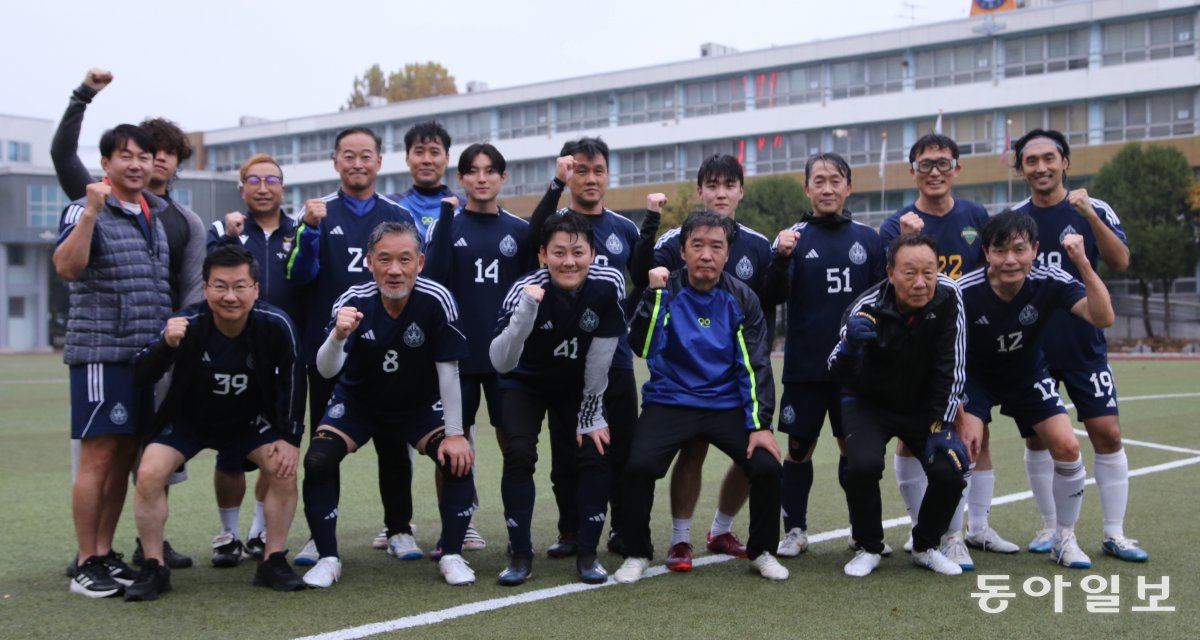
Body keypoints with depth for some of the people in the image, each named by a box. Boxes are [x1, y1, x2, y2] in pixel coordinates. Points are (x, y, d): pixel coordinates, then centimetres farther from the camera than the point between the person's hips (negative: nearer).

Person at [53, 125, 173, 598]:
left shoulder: (154, 216, 15)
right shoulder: (85, 211, -7)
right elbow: (66, 267, -25)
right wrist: (91, 212, -31)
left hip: (144, 354, 7)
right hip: (101, 353, -7)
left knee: (124, 459, 10)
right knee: (98, 457, -6)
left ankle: (106, 554, 18)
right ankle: (85, 564, 2)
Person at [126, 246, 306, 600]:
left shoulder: (275, 325, -24)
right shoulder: (187, 324, -27)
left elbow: (292, 379, -9)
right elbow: (139, 377, -31)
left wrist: (291, 438, -12)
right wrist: (166, 345, -50)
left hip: (249, 420, 1)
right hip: (187, 420, -1)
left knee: (284, 468, -18)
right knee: (149, 473, -20)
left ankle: (273, 563, 0)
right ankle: (154, 569, -2)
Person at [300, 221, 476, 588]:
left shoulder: (437, 301, -26)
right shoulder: (353, 302, -24)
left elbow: (448, 371, -19)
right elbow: (326, 371, -28)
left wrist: (455, 434, -18)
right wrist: (338, 336, -49)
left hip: (420, 405, 0)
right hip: (356, 402, 1)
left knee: (458, 459, -20)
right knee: (318, 461, -19)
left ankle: (451, 556, -2)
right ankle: (328, 559, -2)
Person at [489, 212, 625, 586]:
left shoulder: (609, 285, -26)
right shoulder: (525, 290, -31)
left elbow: (600, 357, -17)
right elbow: (500, 363, -40)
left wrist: (590, 417, -11)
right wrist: (525, 313, -55)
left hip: (576, 386, 2)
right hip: (525, 384, -2)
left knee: (594, 454, -9)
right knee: (518, 454, -18)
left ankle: (587, 553, 6)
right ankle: (521, 555, -3)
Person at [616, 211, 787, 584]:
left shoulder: (741, 299, 1)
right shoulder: (665, 291, -4)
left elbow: (755, 366, 1)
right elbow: (643, 348, -16)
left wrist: (760, 425, -7)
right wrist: (655, 294, -22)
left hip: (727, 405, 2)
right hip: (670, 403, -1)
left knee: (766, 467, -18)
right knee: (638, 465, -25)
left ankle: (761, 551, 9)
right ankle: (636, 554, 0)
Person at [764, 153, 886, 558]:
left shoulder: (867, 238, 5)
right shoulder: (794, 236, -1)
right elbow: (773, 294, -13)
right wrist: (781, 257, -32)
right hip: (804, 367, -1)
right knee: (800, 447, 5)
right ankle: (794, 530, 16)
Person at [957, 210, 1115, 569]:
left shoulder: (1050, 282, -23)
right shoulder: (964, 292, -28)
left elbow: (1102, 318, -36)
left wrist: (1083, 263, -45)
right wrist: (962, 417, -21)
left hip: (1028, 376, 2)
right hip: (975, 376, -2)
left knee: (1067, 448, -10)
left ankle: (1064, 540, 11)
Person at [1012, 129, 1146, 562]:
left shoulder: (1094, 211, -2)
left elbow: (1120, 263, -17)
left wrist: (1089, 215, -27)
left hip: (1084, 345, -1)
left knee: (1107, 433, -4)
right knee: (1037, 437, 5)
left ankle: (1114, 534, 6)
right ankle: (1051, 527, 18)